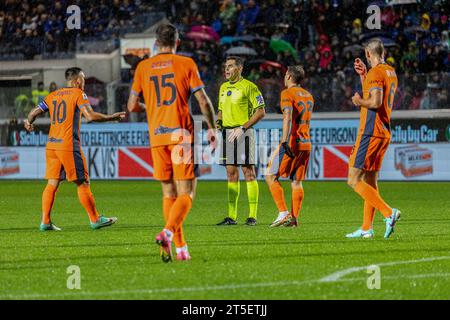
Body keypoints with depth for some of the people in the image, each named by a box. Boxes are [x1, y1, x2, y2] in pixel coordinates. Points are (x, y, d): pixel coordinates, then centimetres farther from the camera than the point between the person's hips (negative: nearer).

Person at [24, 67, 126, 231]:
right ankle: (95, 219, 6)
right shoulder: (78, 94, -4)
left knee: (52, 183, 6)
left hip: (51, 144, 6)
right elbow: (90, 116, -15)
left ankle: (45, 222, 1)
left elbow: (34, 112, 14)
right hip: (68, 145, -6)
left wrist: (28, 122, 35)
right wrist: (112, 117, -6)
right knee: (82, 183, 1)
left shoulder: (53, 95, 14)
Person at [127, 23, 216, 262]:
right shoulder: (186, 64, 0)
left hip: (157, 135, 3)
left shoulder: (143, 67, 7)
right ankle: (167, 233, -25)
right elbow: (203, 100, -4)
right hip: (181, 134, -3)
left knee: (169, 193, 11)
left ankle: (181, 248, 7)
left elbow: (132, 105, 9)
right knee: (186, 193, -1)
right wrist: (212, 127, 8)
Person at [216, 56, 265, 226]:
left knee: (248, 172, -6)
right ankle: (232, 216, 8)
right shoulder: (223, 87, 15)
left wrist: (243, 128, -17)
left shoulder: (249, 87, -7)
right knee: (231, 174, 7)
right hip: (227, 134, 7)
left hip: (243, 134, -7)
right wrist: (218, 122, 3)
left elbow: (261, 111, -11)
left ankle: (252, 216, -5)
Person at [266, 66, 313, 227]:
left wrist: (285, 141, -27)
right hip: (306, 143, 7)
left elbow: (288, 117, -20)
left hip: (291, 143, -7)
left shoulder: (287, 93, -7)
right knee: (296, 181, 9)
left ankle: (284, 213, -9)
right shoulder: (308, 96, 17)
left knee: (271, 176, 0)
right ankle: (294, 218, 2)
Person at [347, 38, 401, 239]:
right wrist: (363, 75, 26)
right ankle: (367, 228, 12)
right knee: (370, 181, 12)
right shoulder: (391, 72, 15)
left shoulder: (375, 73, -13)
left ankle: (388, 213, -20)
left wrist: (359, 101, -7)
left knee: (354, 180, -9)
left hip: (370, 133, -9)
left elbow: (375, 102, -25)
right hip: (384, 132, 9)